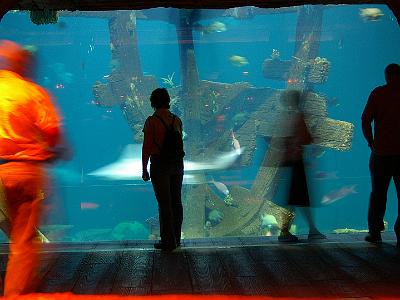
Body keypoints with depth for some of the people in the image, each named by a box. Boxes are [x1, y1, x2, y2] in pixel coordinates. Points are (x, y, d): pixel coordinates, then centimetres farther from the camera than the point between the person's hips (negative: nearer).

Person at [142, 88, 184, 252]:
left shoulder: (151, 121, -13)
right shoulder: (176, 120, 3)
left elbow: (147, 147, -15)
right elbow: (179, 143, 9)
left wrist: (144, 170, -7)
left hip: (160, 165, -5)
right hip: (177, 164, 6)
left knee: (164, 203, -1)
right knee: (176, 201, 12)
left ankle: (168, 241, 2)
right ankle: (176, 238, 20)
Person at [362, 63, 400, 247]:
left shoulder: (378, 93, -1)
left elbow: (365, 121, -5)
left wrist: (371, 142, 6)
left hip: (382, 152, 0)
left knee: (378, 193, 11)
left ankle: (375, 232, 16)